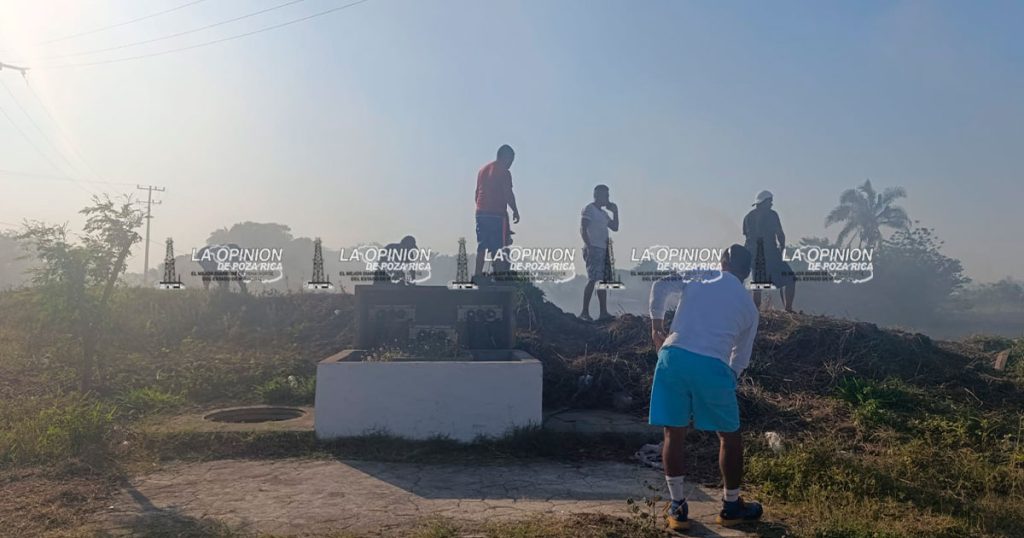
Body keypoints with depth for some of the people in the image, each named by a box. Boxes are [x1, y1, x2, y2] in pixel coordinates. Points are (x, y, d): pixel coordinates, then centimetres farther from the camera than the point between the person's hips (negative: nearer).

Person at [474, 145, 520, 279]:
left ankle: (478, 274, 7)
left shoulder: (483, 169, 16)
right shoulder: (504, 172, -7)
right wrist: (515, 211, -3)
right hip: (497, 214, -7)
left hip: (480, 213, 7)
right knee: (497, 248, -6)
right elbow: (508, 194, -12)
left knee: (481, 246, 8)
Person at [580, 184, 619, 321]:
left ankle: (603, 312, 8)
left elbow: (615, 227, 23)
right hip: (593, 249, -9)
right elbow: (583, 229, -13)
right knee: (593, 280, -14)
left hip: (603, 250, 9)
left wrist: (615, 211, 15)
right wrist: (588, 246, -20)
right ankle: (585, 312, -14)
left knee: (603, 280, 6)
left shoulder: (603, 213, 23)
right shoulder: (589, 209, -4)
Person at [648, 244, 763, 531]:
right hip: (712, 366, -1)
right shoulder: (749, 307, 17)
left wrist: (656, 323, 19)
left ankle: (678, 508, 20)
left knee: (674, 434, 13)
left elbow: (660, 286, 7)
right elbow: (741, 357, 20)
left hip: (673, 357, 1)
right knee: (729, 435, 19)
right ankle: (731, 507, 32)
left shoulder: (700, 277, 16)